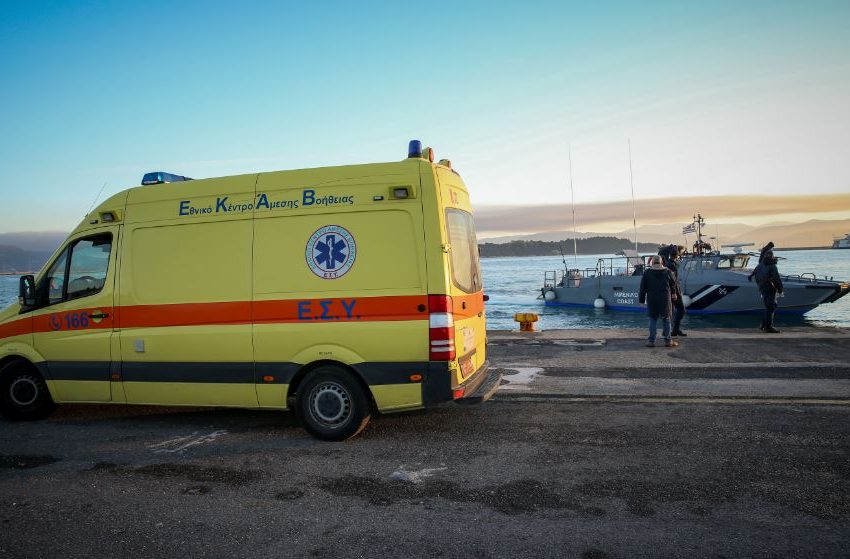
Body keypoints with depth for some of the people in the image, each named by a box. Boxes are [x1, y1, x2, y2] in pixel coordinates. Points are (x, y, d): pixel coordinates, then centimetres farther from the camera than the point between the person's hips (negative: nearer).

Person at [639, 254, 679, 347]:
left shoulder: (647, 273, -3)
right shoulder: (667, 272, 0)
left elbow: (643, 288, -2)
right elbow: (673, 285, 14)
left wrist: (642, 300, 5)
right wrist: (673, 293, 34)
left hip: (652, 301, 0)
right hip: (665, 300, 1)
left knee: (653, 320, 6)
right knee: (666, 320, 11)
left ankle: (651, 341, 3)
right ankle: (668, 340, 13)